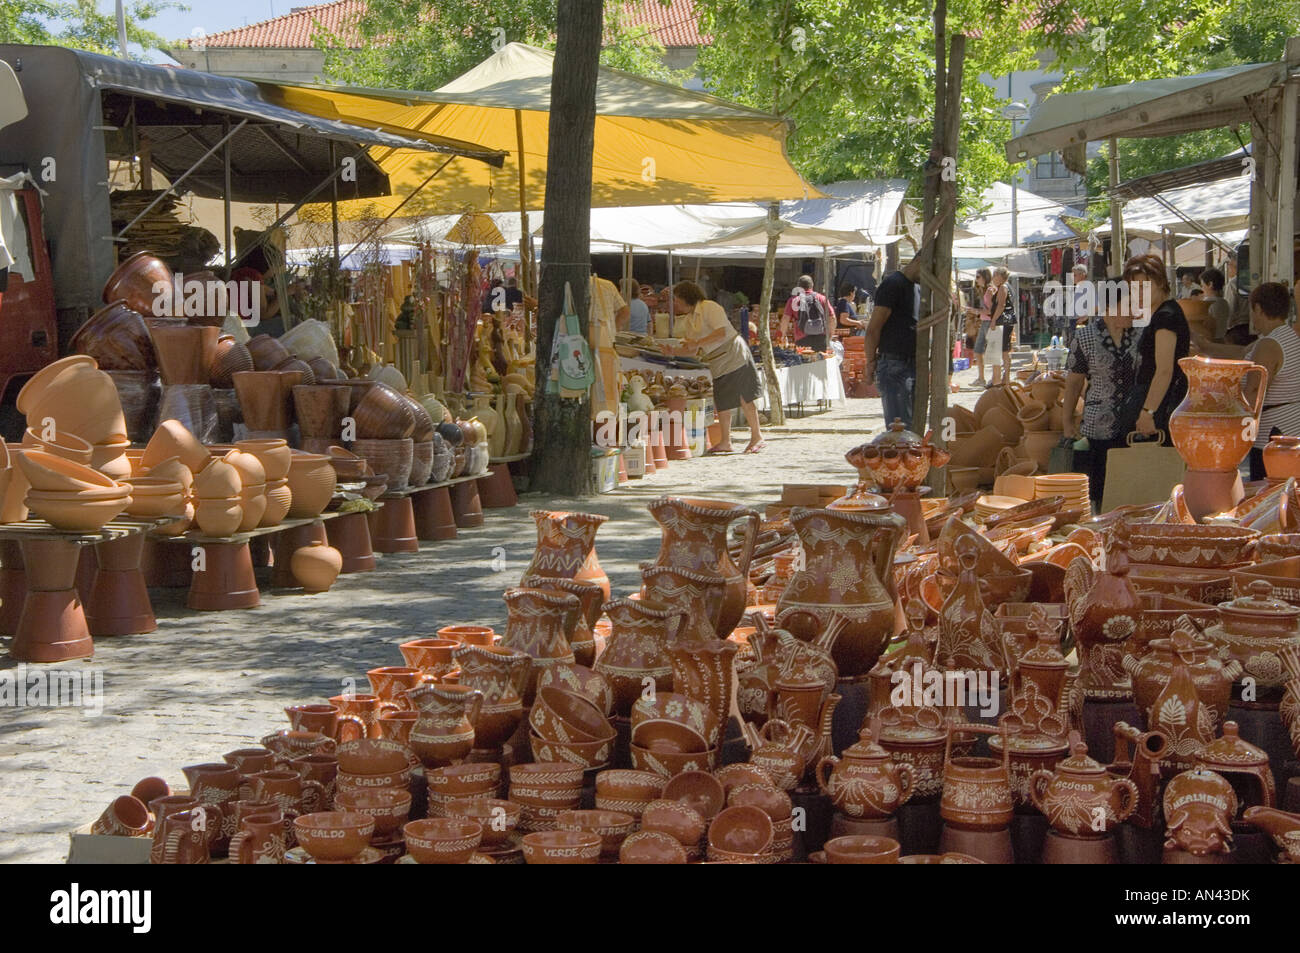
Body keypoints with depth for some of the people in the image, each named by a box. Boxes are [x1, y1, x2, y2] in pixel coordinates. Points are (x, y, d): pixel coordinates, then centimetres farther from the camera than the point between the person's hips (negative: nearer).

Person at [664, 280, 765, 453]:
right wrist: (673, 351, 0)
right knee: (722, 401, 7)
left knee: (744, 397, -8)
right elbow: (693, 350, 15)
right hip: (717, 364, 8)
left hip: (733, 354, -8)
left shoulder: (709, 308, -12)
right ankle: (725, 442, 11)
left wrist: (698, 342, -25)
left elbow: (722, 332, -23)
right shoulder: (688, 320, 13)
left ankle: (756, 436, -2)